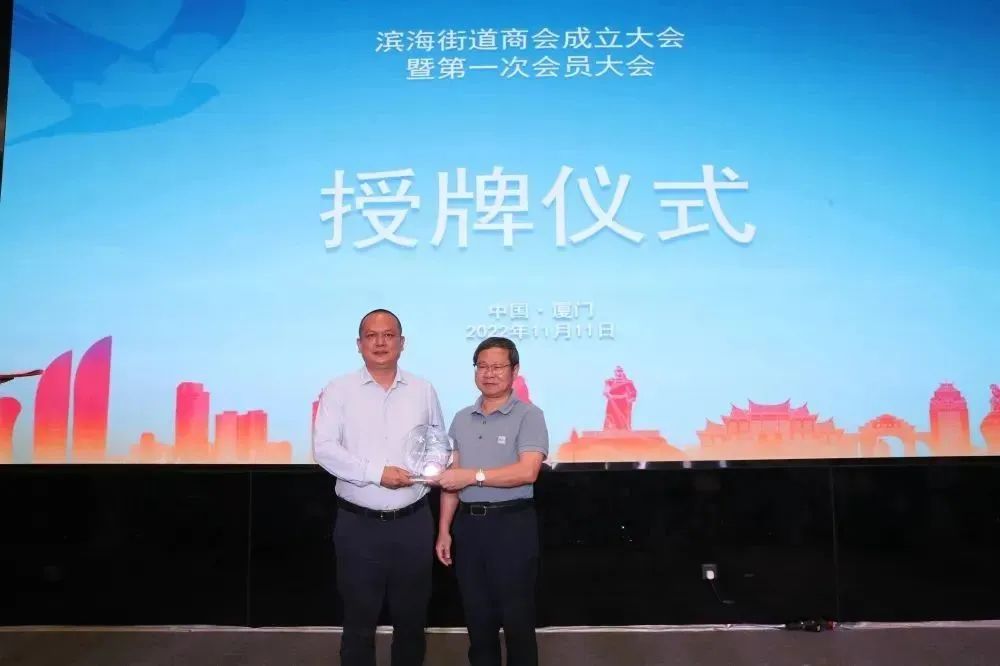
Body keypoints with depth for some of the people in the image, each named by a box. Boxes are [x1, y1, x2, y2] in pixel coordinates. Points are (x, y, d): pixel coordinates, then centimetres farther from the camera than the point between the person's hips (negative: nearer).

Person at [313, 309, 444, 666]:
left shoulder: (423, 390, 6)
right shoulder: (339, 390, -2)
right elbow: (324, 448, -12)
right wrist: (376, 473, -19)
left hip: (413, 523, 2)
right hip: (359, 525, -2)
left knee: (412, 618, 15)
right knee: (359, 621, 10)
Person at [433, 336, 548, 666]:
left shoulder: (528, 415, -8)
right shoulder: (462, 419, 9)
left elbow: (527, 471, -20)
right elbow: (452, 479, 10)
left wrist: (474, 475, -20)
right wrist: (444, 530, 7)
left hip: (512, 523, -5)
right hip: (468, 523, 5)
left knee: (516, 616, 7)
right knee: (477, 614, 16)